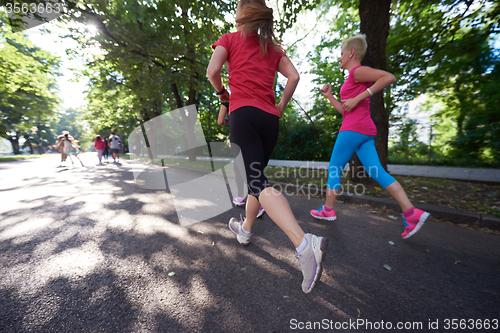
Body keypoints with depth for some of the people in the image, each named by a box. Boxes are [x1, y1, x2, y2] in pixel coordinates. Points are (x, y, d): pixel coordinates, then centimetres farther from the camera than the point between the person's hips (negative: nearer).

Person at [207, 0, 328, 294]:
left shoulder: (229, 39, 16)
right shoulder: (273, 47, 25)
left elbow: (213, 70, -2)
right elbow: (294, 76, 10)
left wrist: (222, 92, 17)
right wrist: (280, 108, 16)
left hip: (243, 113, -5)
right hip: (269, 119, 5)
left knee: (258, 182, -15)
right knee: (257, 174, 13)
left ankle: (305, 244, -30)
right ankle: (246, 229, 29)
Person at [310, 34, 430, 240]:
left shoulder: (357, 71, -1)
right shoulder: (353, 79, 26)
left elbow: (389, 77, -16)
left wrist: (357, 98, -17)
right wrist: (329, 96, 21)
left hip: (353, 129, -9)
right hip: (366, 131, 10)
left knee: (334, 169, 0)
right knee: (377, 172, 3)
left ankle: (328, 210, 11)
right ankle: (412, 213, 0)